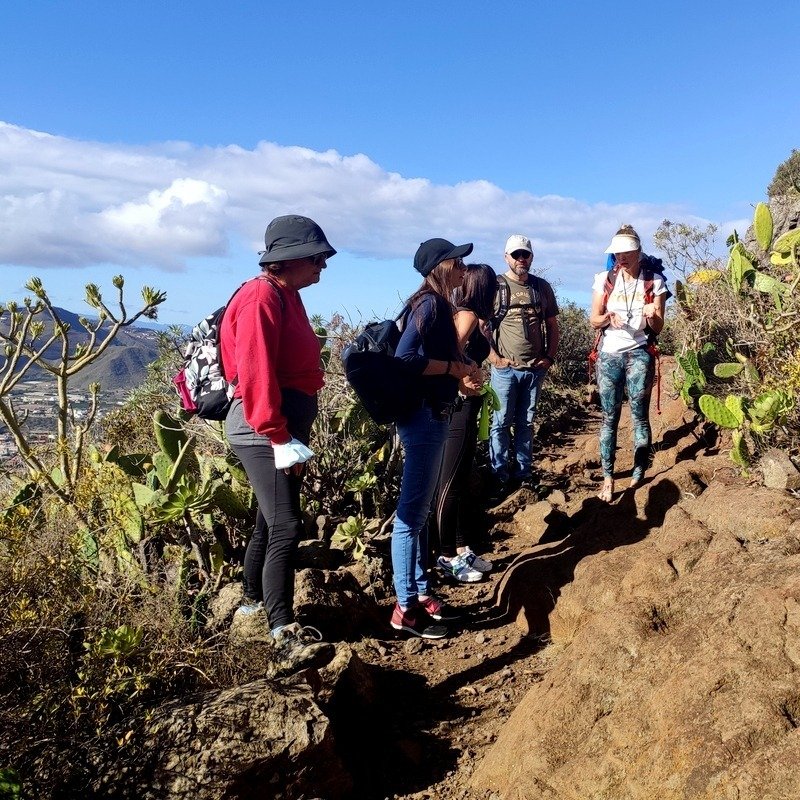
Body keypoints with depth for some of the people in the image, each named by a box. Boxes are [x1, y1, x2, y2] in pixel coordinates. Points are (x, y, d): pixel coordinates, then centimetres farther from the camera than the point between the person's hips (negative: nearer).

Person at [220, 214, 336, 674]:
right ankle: (286, 637, -14)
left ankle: (254, 606, 33)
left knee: (272, 523, 18)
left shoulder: (287, 296, 16)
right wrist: (278, 436, -23)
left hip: (288, 424, 10)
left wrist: (294, 432, 17)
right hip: (266, 429, -10)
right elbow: (255, 375, -22)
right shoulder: (262, 297, -15)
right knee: (286, 527, -15)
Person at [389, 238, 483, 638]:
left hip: (433, 415, 10)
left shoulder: (438, 304, 14)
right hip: (423, 416, -10)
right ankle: (405, 607, 8)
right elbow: (406, 358, -26)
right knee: (411, 513, -2)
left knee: (420, 511, 16)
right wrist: (456, 367, -17)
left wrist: (462, 375, 4)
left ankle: (421, 593, 27)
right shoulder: (430, 303, -15)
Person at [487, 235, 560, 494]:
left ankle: (523, 473, 21)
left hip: (535, 369, 3)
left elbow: (552, 325, 13)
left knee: (526, 423, 12)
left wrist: (550, 357, 4)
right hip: (505, 369, -3)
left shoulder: (542, 287, 8)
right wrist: (493, 358, -10)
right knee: (501, 423, 2)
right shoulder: (494, 286, -3)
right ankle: (500, 476, 11)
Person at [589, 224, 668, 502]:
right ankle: (608, 477, 6)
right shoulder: (605, 279, 2)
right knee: (609, 418, 2)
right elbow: (594, 320, 3)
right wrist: (607, 318, -19)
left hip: (639, 355, -1)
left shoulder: (654, 281, -1)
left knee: (640, 417, 0)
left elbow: (658, 327, 1)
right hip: (609, 355, 1)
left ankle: (638, 476, 8)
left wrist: (652, 316, -22)